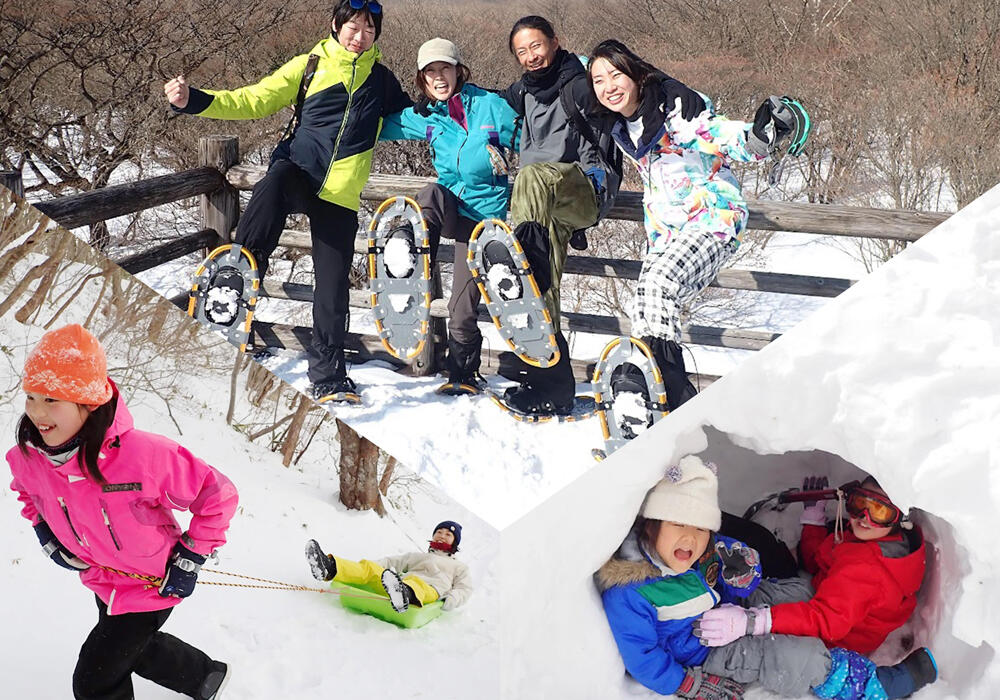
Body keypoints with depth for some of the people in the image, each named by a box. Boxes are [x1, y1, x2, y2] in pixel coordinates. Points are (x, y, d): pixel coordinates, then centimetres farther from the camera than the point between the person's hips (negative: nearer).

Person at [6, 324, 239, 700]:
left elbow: (217, 495, -26)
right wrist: (46, 535, -2)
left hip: (153, 584, -6)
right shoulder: (28, 456, -21)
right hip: (101, 581, 7)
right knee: (135, 647, 30)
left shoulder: (142, 455, -39)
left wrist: (189, 559, -21)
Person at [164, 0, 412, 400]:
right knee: (278, 177, -40)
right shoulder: (310, 66, 8)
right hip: (299, 174, -2)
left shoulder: (381, 79, 14)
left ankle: (328, 375, 18)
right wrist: (194, 101, -8)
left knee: (333, 288, 1)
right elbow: (254, 101, 4)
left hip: (340, 195, 2)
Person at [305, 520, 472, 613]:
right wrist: (374, 566, 8)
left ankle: (405, 596, -78)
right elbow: (393, 561, 30)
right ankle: (330, 568, -46)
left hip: (430, 590, -4)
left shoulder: (458, 567, 34)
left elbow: (466, 589, 18)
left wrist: (454, 597, -7)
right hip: (402, 582, 5)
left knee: (414, 582, -42)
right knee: (369, 567, -21)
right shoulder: (417, 556, 42)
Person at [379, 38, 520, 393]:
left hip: (483, 212, -2)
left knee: (463, 310, -4)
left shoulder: (489, 105, -4)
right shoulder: (422, 117, 5)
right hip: (449, 205, 2)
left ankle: (463, 373, 20)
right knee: (431, 194, -37)